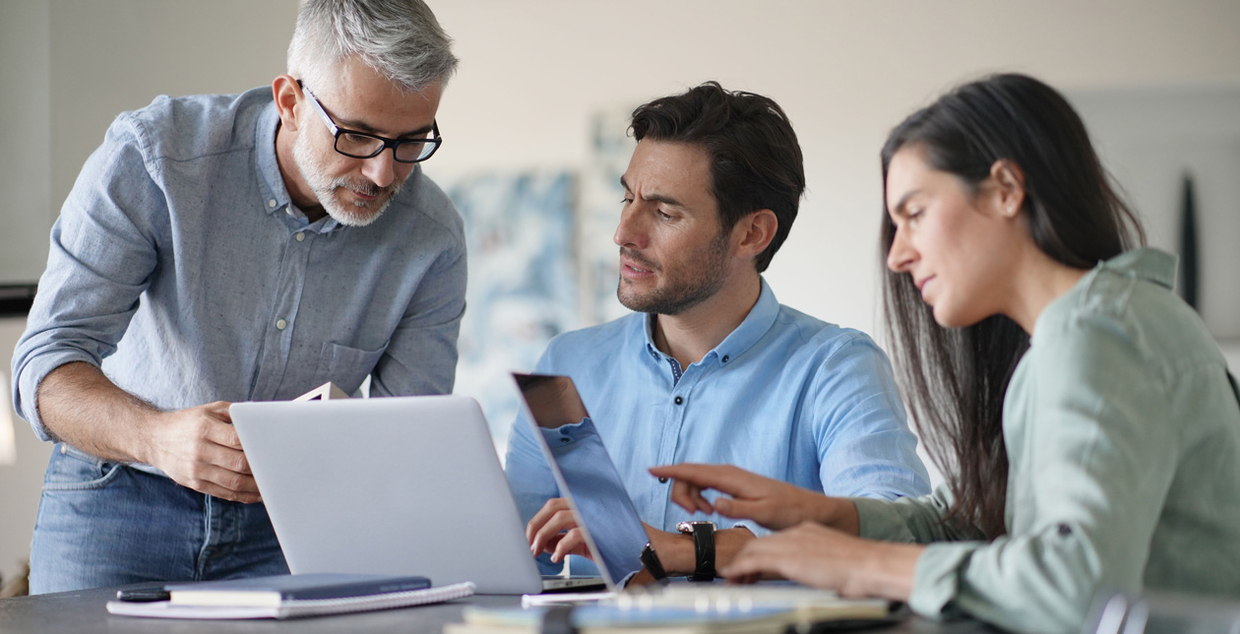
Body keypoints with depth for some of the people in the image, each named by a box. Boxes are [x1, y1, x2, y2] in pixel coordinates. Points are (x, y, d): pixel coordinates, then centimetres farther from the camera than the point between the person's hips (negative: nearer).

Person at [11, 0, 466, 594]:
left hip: (293, 521, 1)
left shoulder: (433, 238, -10)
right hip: (119, 500, -1)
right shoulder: (151, 156, -18)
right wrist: (158, 438, -40)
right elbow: (45, 367, -20)